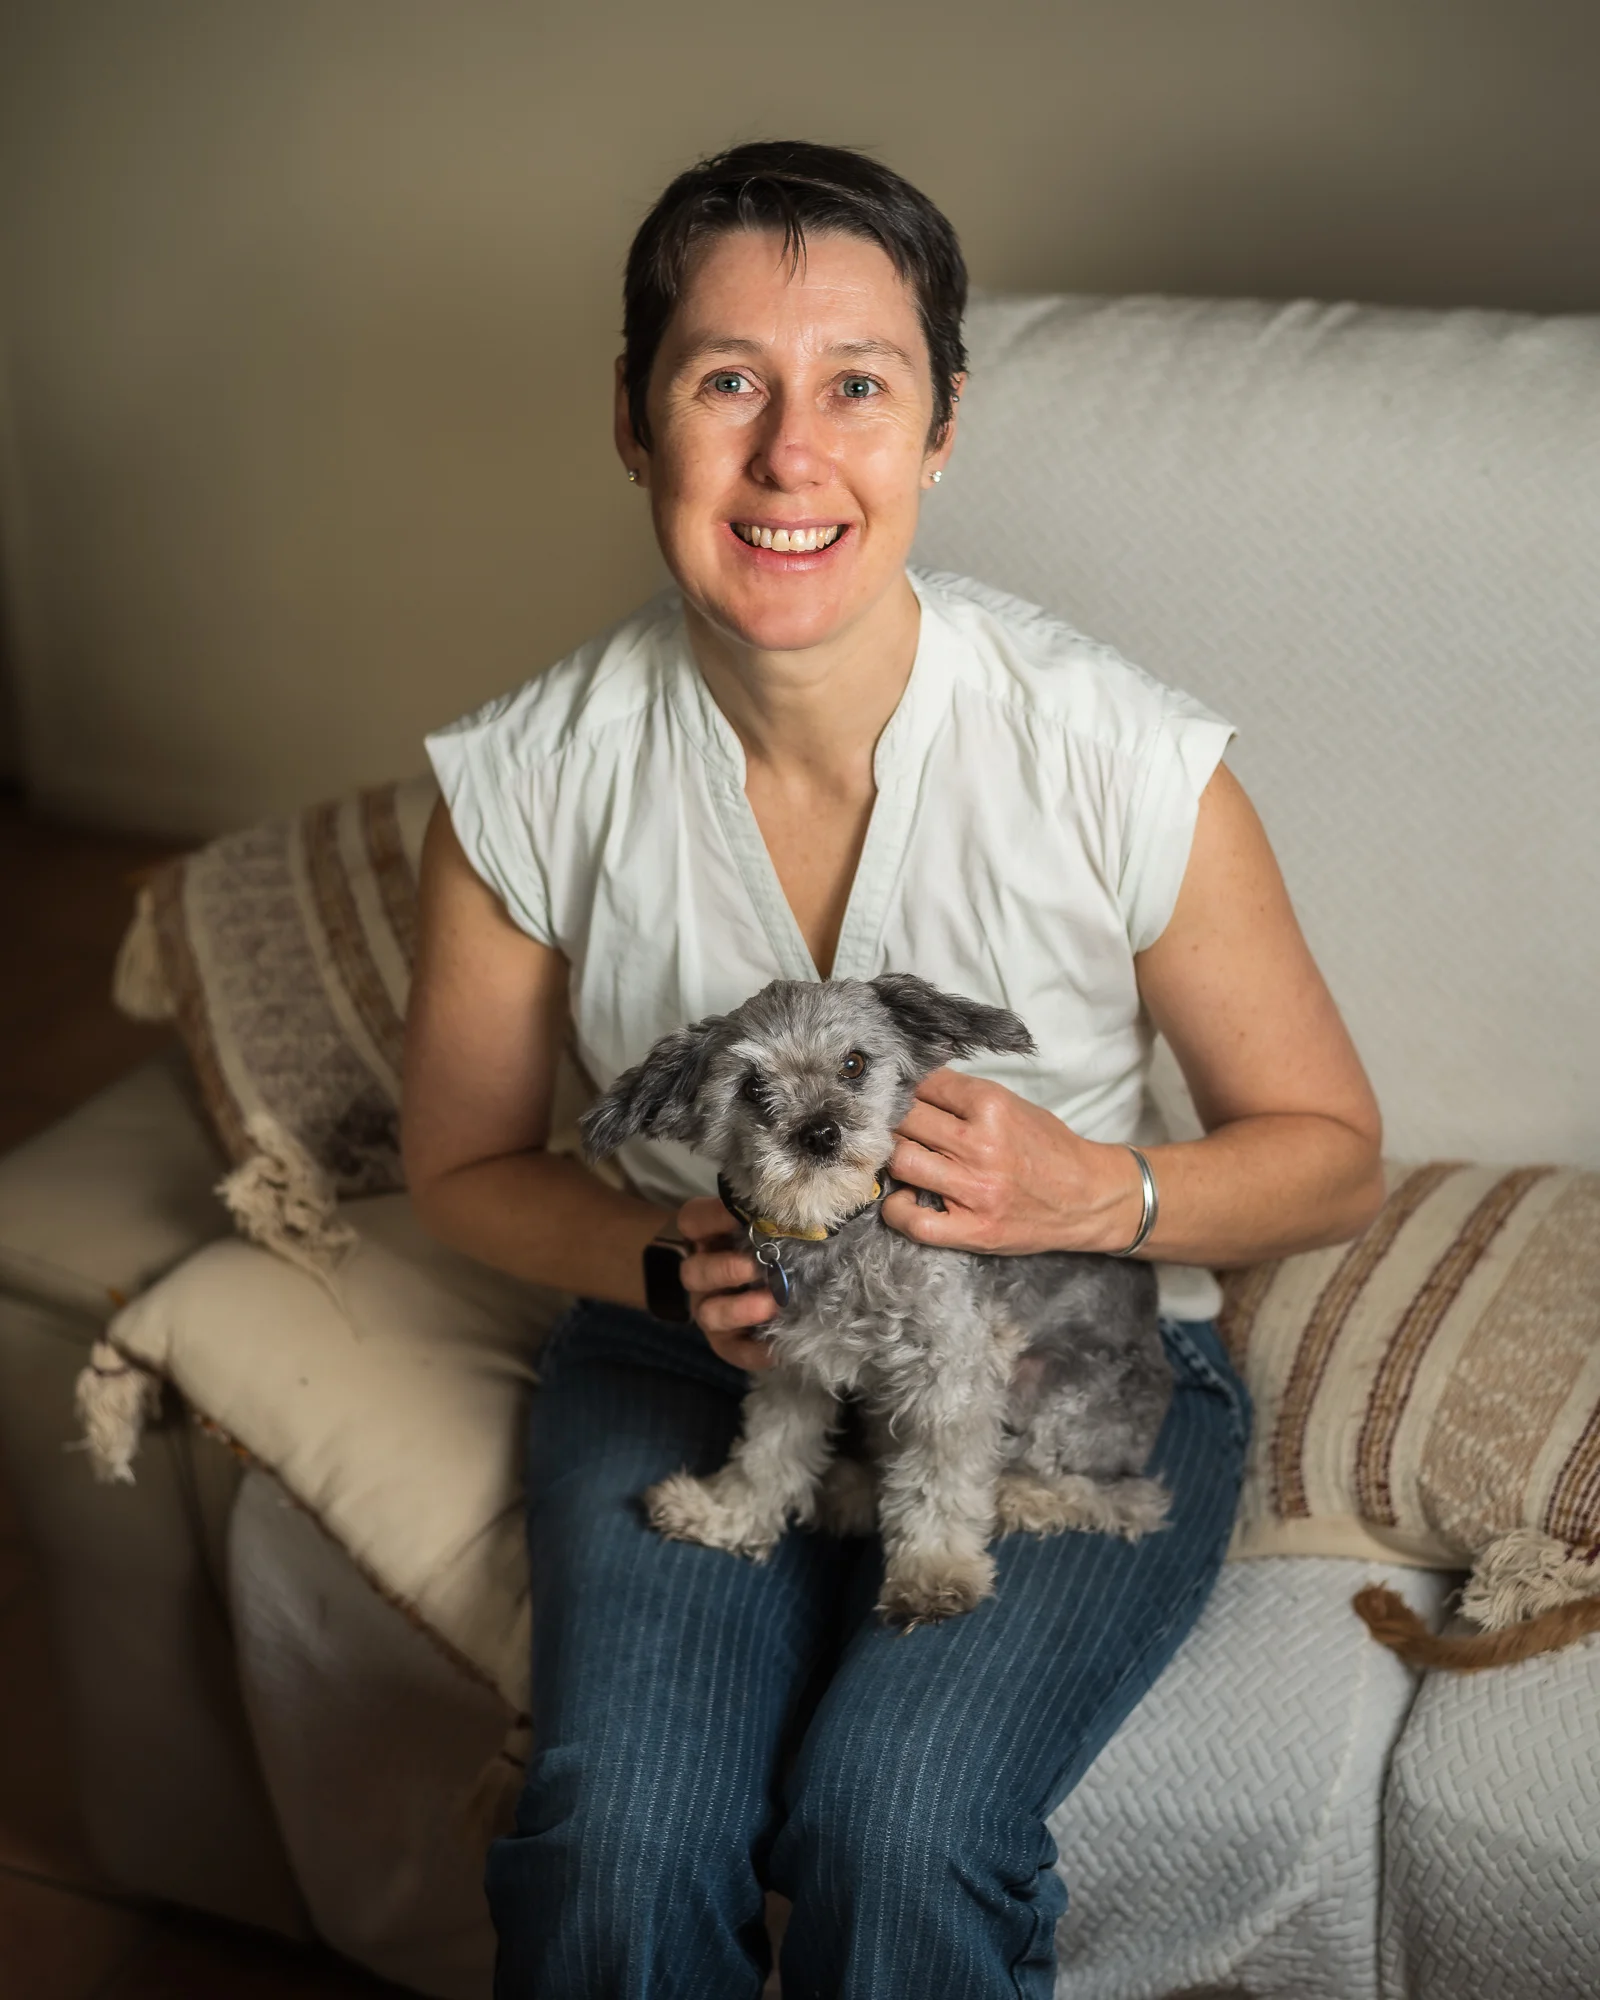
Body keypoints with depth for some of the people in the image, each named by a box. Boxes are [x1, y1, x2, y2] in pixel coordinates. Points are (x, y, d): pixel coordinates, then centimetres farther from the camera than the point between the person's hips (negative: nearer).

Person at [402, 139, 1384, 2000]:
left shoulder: (1122, 762, -18)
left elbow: (1330, 1150, -4)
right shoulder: (525, 783, -12)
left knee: (892, 1823, -25)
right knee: (619, 1840, -22)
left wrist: (1101, 1194, -24)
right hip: (687, 1359, 2)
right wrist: (673, 1263, -15)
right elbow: (464, 1163, 4)